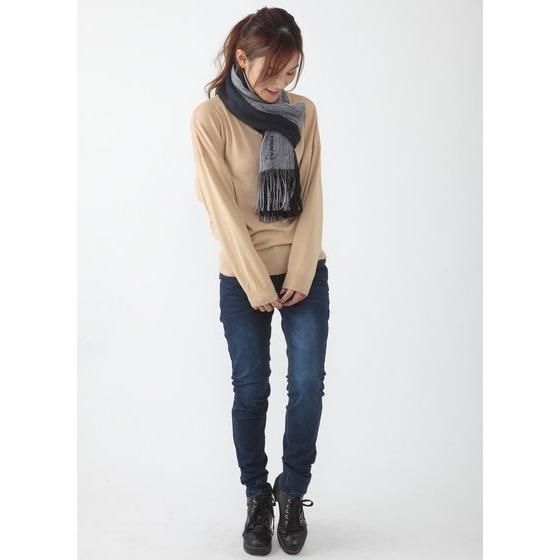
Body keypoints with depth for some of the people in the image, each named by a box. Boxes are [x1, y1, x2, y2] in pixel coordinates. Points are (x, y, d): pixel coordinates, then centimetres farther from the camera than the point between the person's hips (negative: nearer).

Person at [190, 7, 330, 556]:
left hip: (305, 272, 3)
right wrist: (258, 285, -13)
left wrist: (300, 274, -8)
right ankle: (256, 497, 23)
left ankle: (292, 494, 17)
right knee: (251, 391, 4)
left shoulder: (304, 112, 1)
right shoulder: (209, 117, -9)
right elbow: (222, 207, -12)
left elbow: (312, 196, 0)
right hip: (242, 278, -2)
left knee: (308, 383, -2)